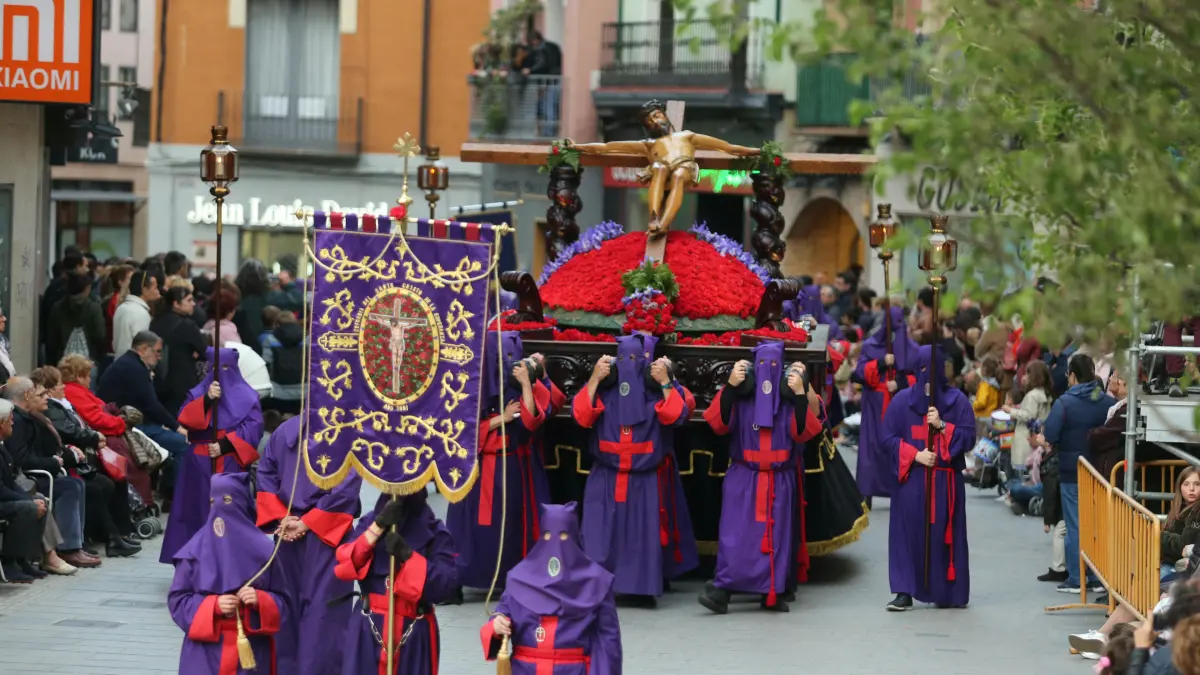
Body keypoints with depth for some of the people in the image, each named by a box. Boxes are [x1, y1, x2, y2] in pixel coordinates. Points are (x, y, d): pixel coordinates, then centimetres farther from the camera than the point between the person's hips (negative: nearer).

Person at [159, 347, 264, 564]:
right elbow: (185, 420, -3)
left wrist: (225, 445, -14)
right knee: (198, 510, -1)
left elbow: (253, 428, -5)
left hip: (231, 464, -2)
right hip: (200, 464, 2)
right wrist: (207, 400, -17)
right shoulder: (198, 392, 12)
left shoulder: (246, 396, 6)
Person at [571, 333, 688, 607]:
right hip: (605, 477, 0)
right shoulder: (604, 387, -1)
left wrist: (665, 384, -18)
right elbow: (581, 416, -12)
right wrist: (594, 380, -17)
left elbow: (674, 417, -12)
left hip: (643, 478, 0)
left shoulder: (655, 390, 0)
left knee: (643, 533, 3)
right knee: (600, 533, -4)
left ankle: (643, 589, 11)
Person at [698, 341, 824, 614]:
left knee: (776, 536, 4)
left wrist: (801, 395, -16)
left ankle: (772, 593, 11)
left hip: (780, 480, 2)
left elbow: (803, 432, -7)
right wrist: (729, 387, -20)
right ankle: (721, 590, -11)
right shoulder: (740, 393, 0)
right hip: (743, 478, -2)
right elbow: (718, 423, -12)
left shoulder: (790, 396, 3)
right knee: (736, 534, -9)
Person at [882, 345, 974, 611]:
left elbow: (968, 438, 1)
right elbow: (889, 438, 4)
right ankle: (905, 592, -4)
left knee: (944, 534, -1)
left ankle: (949, 592, 7)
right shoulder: (902, 400, 6)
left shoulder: (957, 401, 5)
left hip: (946, 481, 0)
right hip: (911, 479, 0)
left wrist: (942, 426, -13)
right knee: (909, 534, -4)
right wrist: (915, 454, -10)